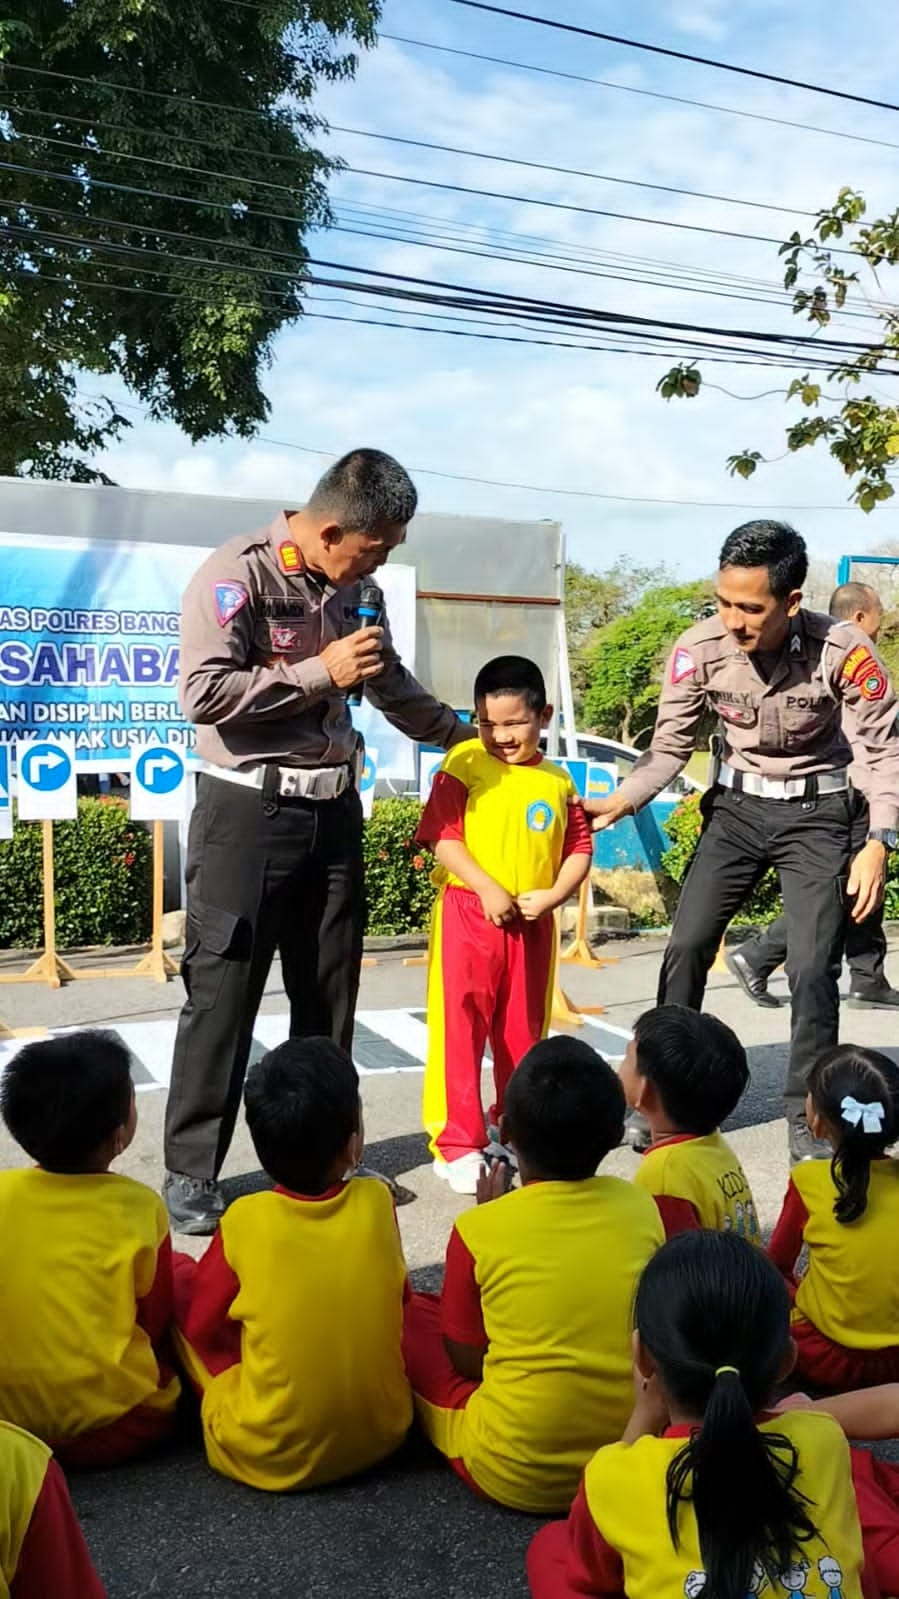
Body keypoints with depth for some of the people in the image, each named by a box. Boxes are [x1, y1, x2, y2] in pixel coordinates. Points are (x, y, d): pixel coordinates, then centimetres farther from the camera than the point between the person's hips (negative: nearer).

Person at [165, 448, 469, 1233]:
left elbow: (393, 682, 23)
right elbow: (205, 694, -21)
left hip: (333, 809, 7)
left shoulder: (355, 587, 9)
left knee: (330, 992, 13)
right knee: (224, 993, 0)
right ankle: (190, 1173, 14)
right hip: (249, 812, -7)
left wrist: (461, 735, 23)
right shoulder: (237, 572, -12)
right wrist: (321, 672, -18)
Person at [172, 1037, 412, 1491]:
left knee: (177, 1274, 7)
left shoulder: (246, 1221, -16)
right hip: (382, 1433, 3)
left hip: (267, 1455, -2)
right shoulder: (376, 1202, -10)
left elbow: (200, 1320, -1)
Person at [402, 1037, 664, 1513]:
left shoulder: (478, 1229, -16)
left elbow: (467, 1361, -1)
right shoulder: (641, 1207, -6)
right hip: (634, 1459, 4)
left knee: (408, 1314, 14)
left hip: (516, 1475, -4)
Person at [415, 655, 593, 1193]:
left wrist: (553, 895, -8)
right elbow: (442, 835, -11)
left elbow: (580, 848, 8)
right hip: (467, 914, -4)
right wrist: (487, 888, -19)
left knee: (524, 1032, 15)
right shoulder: (463, 765, -4)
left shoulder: (557, 781, 7)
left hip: (532, 922, 4)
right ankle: (457, 1144, 5)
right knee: (460, 1029, -3)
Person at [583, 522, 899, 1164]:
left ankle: (807, 1119, 12)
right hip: (736, 805, 2)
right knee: (687, 945, -2)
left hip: (816, 813, -2)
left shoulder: (842, 650, -24)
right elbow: (670, 745, -8)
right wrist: (622, 800, -24)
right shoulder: (700, 648, -18)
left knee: (813, 967, -6)